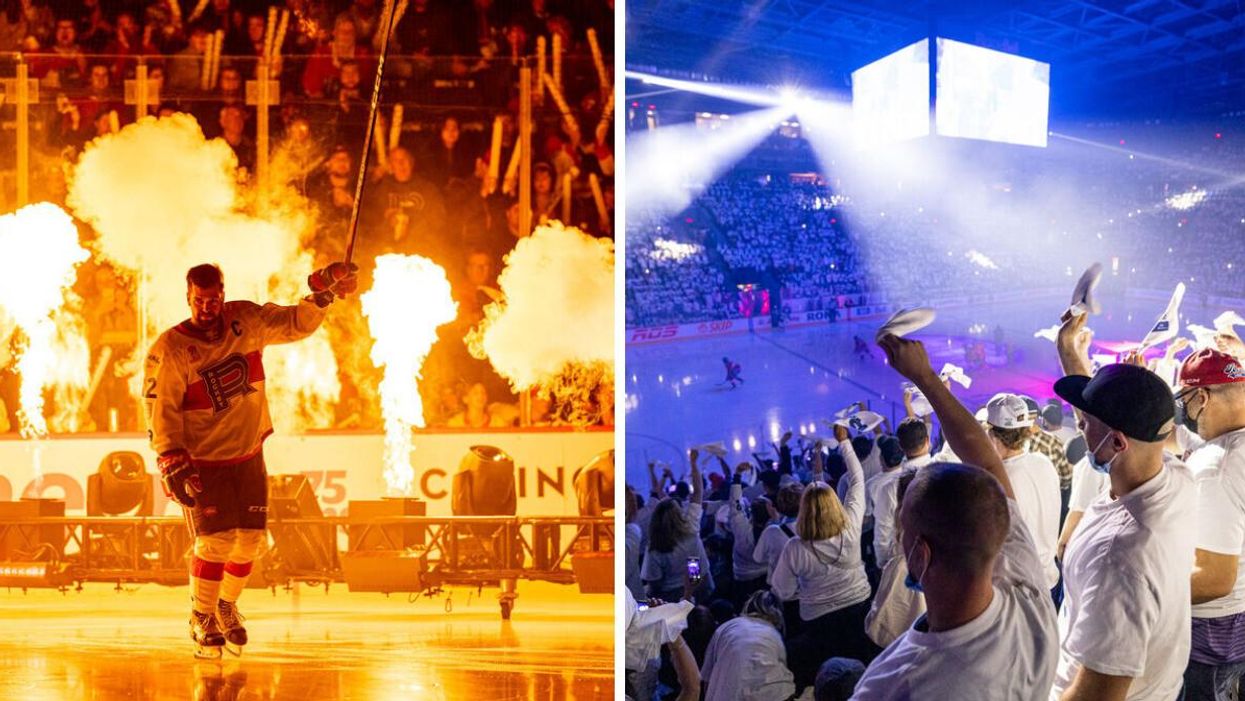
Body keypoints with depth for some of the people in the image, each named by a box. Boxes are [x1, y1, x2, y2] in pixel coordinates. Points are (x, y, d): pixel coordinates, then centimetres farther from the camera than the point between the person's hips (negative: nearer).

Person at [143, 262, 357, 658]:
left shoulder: (246, 321, -3)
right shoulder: (169, 350, -15)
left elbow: (295, 324, 1)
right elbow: (161, 411, -15)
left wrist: (322, 292, -16)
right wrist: (173, 463, -23)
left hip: (249, 454, 5)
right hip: (202, 461, -4)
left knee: (250, 537, 7)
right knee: (215, 540, -11)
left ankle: (226, 605, 32)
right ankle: (202, 619, 10)